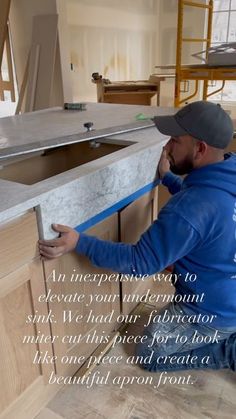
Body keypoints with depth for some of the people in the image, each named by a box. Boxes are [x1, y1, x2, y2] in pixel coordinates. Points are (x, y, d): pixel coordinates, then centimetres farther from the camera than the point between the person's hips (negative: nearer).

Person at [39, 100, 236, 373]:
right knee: (157, 325, 29)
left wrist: (79, 243, -28)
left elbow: (141, 261, -29)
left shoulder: (189, 210, -37)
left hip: (214, 310, -8)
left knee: (149, 355, 11)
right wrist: (167, 178, 17)